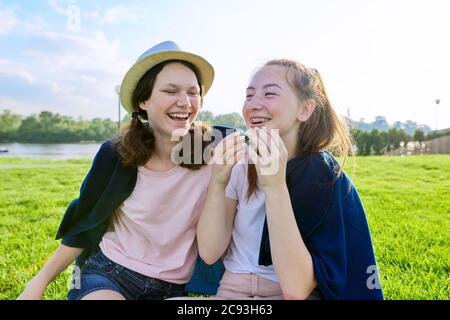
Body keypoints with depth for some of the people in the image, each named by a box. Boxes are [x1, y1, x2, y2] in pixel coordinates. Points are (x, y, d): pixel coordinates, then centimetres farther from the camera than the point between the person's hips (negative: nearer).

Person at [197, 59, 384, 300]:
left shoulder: (329, 180, -14)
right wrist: (217, 183, -22)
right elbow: (209, 253, -8)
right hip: (230, 291, 2)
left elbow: (296, 289, -21)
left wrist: (274, 187, -29)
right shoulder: (239, 163, -4)